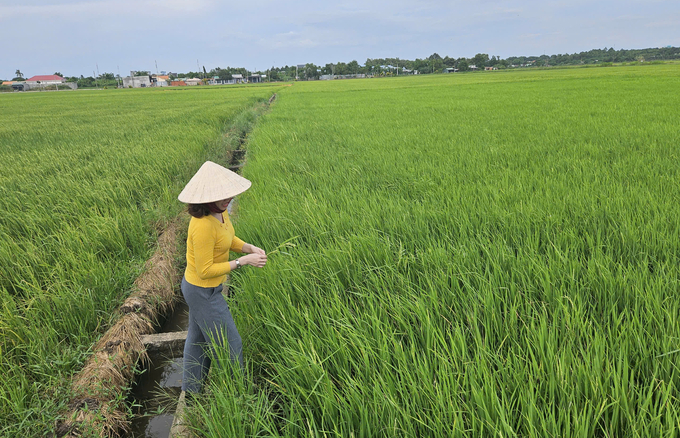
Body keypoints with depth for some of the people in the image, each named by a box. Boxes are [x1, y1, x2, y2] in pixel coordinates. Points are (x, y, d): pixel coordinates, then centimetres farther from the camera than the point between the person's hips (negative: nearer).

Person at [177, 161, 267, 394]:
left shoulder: (219, 211, -6)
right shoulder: (203, 226, -34)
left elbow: (228, 239, 10)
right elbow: (206, 271, -28)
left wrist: (251, 248, -7)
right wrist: (243, 261, -26)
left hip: (196, 286, 9)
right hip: (204, 293, -9)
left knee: (198, 338, 26)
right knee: (229, 344, 8)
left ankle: (191, 390, 47)